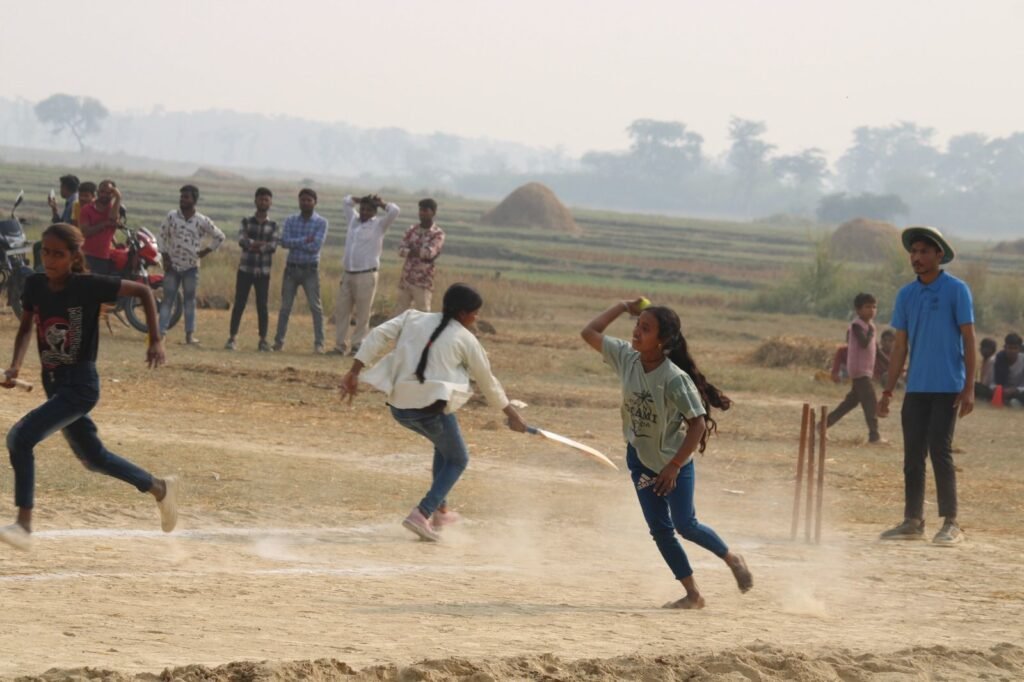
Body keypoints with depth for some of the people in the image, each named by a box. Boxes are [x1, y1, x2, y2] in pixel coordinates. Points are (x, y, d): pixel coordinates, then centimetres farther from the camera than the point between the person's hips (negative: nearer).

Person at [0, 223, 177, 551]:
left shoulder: (88, 286, -17)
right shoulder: (36, 285, -2)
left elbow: (143, 291, -8)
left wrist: (155, 341, -12)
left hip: (80, 385, -7)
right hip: (54, 384, 7)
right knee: (93, 457, 21)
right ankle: (159, 488, 42)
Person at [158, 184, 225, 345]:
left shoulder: (202, 221, -4)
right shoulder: (171, 217, -2)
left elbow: (219, 237, 7)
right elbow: (163, 236, 6)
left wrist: (206, 251, 1)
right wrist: (165, 257, -1)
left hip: (191, 267, 0)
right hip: (172, 265, 0)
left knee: (190, 301, 3)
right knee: (167, 300, -1)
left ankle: (190, 335, 5)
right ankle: (161, 332, -5)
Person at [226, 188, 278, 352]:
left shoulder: (273, 226, 6)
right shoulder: (246, 222, 6)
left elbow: (273, 246, -6)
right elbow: (242, 240, -10)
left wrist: (257, 247, -20)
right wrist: (255, 243, -29)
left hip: (263, 271, 0)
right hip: (245, 269, 0)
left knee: (262, 306, 0)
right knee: (239, 304, -2)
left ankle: (263, 340, 6)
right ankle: (232, 338, -1)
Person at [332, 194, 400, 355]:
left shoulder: (379, 225, 2)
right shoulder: (353, 220, 17)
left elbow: (395, 211, -9)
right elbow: (346, 202, 32)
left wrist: (380, 204, 6)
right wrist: (361, 200, 20)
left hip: (366, 275, -6)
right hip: (347, 274, 6)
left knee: (362, 314, -4)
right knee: (341, 310, 4)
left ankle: (358, 345, -1)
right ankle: (339, 345, 9)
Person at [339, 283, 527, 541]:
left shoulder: (412, 318, 12)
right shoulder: (465, 339, 3)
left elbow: (379, 334, 0)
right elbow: (487, 381, 11)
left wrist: (354, 372, -1)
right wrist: (511, 413, 23)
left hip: (400, 407, 6)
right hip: (432, 408, -6)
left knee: (444, 444, 32)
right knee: (457, 460, 18)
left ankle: (440, 510, 32)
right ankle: (422, 513, -2)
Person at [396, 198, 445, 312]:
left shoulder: (438, 234, -5)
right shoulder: (412, 230, 8)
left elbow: (429, 252, -19)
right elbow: (401, 250, -3)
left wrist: (412, 251, -6)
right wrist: (420, 253, -15)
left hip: (423, 282, -5)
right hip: (406, 279, 5)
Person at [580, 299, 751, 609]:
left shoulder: (675, 379, -28)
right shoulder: (626, 357, -11)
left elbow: (698, 423, -24)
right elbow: (589, 333, -3)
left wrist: (673, 466, -23)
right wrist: (623, 307, -8)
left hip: (675, 459, -6)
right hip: (641, 458, 6)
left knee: (684, 524, -3)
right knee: (660, 528, 3)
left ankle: (732, 558, 25)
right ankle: (692, 594, 12)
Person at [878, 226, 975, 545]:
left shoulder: (956, 291, -4)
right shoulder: (906, 295, 10)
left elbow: (968, 340, -5)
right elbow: (900, 346, 13)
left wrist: (969, 389, -12)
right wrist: (888, 392, 9)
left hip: (947, 388, -5)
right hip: (915, 388, 5)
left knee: (940, 450, -9)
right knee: (912, 455, 6)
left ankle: (951, 524, -3)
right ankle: (912, 521, 14)